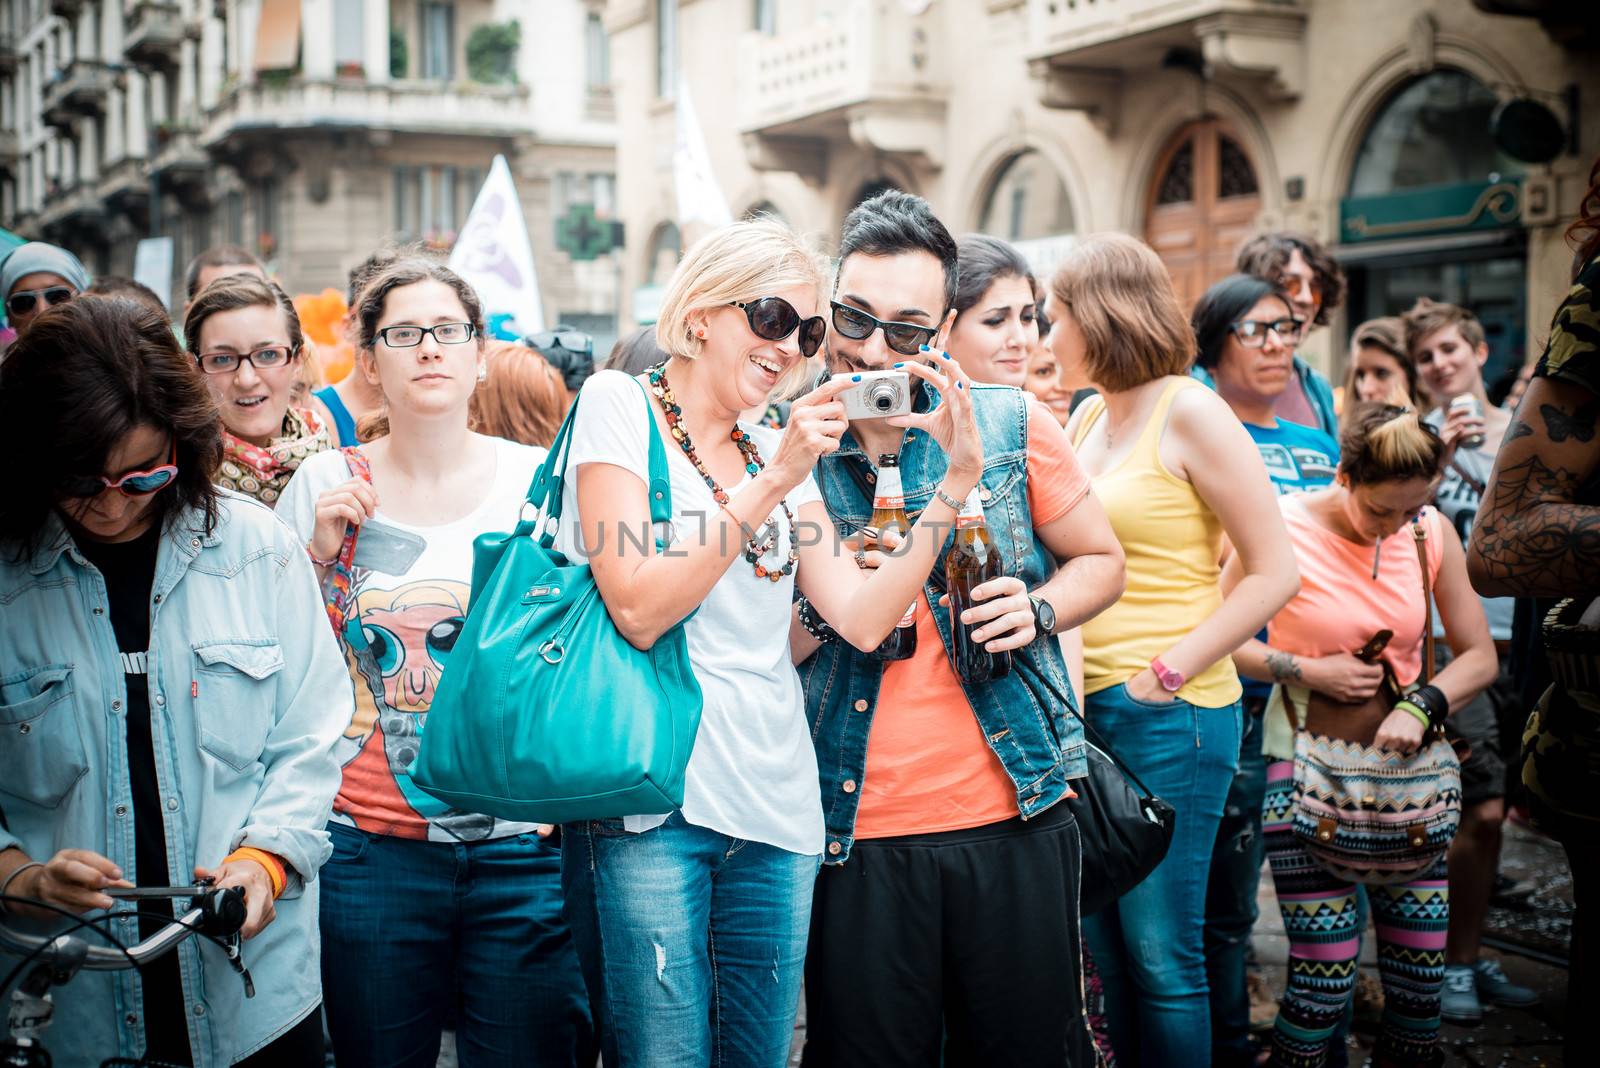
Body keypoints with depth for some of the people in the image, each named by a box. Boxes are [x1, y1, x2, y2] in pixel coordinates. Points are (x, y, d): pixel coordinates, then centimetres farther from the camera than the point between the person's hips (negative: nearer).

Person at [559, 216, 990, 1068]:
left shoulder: (779, 451, 16)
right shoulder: (619, 404, -2)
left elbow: (862, 618, 4)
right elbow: (638, 609, -15)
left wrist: (956, 480, -2)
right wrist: (773, 482, -16)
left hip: (775, 810, 6)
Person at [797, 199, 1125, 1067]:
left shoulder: (1012, 425, 0)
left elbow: (1101, 562, 12)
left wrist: (1038, 609, -8)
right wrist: (819, 609, -16)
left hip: (1016, 812, 1)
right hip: (858, 832, 0)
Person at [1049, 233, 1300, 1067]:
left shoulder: (1188, 413, -8)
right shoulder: (1089, 416, 12)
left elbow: (1273, 570, -11)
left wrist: (1169, 673, -14)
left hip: (1171, 714, -7)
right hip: (1087, 707, 7)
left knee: (1161, 951, 0)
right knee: (1104, 942, 12)